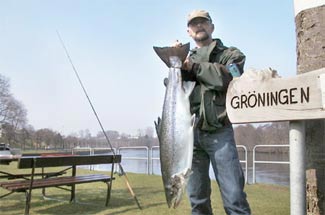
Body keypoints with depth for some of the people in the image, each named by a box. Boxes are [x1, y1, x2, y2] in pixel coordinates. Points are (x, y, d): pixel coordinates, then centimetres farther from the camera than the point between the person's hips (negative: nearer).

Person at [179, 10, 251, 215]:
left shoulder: (231, 54, 10)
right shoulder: (186, 59, 21)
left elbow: (227, 77, -12)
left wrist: (193, 66, -5)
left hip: (219, 133, -3)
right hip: (190, 132, 4)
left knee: (234, 196, -7)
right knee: (197, 197, 9)